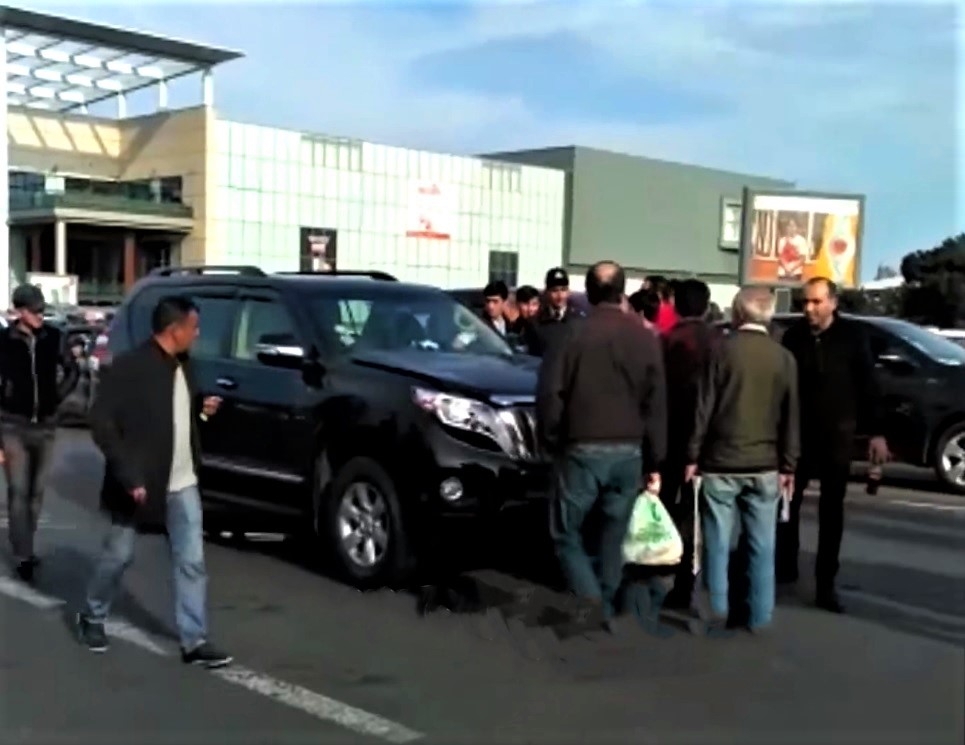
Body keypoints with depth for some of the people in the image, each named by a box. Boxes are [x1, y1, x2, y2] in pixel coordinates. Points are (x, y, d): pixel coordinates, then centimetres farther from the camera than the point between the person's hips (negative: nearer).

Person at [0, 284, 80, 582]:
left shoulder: (53, 338, -2)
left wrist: (57, 397, 3)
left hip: (45, 425, 3)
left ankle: (25, 549, 25)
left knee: (36, 491, 11)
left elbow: (73, 371, 16)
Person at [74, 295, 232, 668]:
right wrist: (129, 477, -22)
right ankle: (92, 617, 36)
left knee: (191, 561, 2)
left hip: (182, 483, 6)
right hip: (140, 482, -6)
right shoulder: (128, 366, -17)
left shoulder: (183, 364, 5)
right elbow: (101, 423, -19)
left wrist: (201, 409, -1)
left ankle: (194, 641, 8)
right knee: (118, 556, 12)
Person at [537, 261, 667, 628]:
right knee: (613, 537, 12)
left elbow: (549, 393, -8)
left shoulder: (573, 334, -7)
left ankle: (590, 600, -8)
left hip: (582, 449, -3)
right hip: (629, 451, 3)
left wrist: (551, 441, 7)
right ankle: (605, 609, 16)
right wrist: (654, 462, 11)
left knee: (566, 531, 8)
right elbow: (656, 406, 5)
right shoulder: (646, 339, 3)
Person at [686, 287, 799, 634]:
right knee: (762, 545, 7)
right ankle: (759, 616, 10)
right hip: (764, 465, 2)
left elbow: (704, 407, -6)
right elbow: (790, 417, 4)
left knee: (718, 543, 5)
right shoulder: (784, 357, 2)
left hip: (721, 461, -2)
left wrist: (693, 455, 0)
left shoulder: (722, 350, -6)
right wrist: (788, 465, 9)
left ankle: (717, 612, 7)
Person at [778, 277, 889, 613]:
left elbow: (868, 386, -3)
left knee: (831, 510, 4)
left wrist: (875, 431, -5)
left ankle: (826, 584, 9)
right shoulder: (793, 335, 0)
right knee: (788, 500, 7)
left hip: (837, 433, -2)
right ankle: (785, 566, 25)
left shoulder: (852, 336, -5)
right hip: (797, 431, 2)